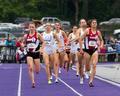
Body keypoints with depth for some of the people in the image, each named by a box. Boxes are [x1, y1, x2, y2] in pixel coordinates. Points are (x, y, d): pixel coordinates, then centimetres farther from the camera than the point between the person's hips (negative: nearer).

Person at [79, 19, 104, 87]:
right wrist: (81, 49, -8)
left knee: (94, 65, -13)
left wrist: (101, 45, 0)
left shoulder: (98, 32, 3)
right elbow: (81, 39, -6)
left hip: (95, 50, 2)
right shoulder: (87, 30, -8)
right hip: (87, 50, -2)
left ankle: (91, 81, -12)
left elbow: (101, 40, 20)